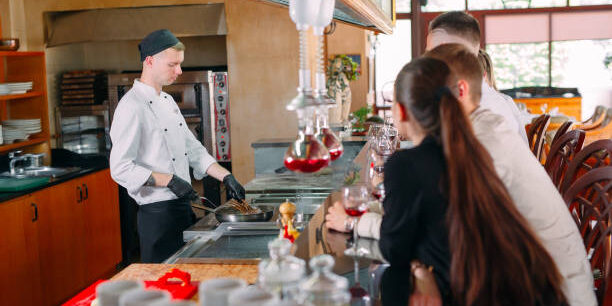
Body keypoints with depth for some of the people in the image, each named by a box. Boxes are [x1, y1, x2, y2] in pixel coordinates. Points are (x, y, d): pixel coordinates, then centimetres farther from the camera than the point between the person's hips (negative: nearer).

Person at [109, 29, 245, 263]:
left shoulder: (168, 101, 14)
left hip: (183, 208, 9)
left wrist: (226, 177, 9)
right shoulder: (132, 106, -15)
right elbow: (120, 168, -20)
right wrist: (169, 180, -24)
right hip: (158, 214, -8)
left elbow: (192, 149, 18)